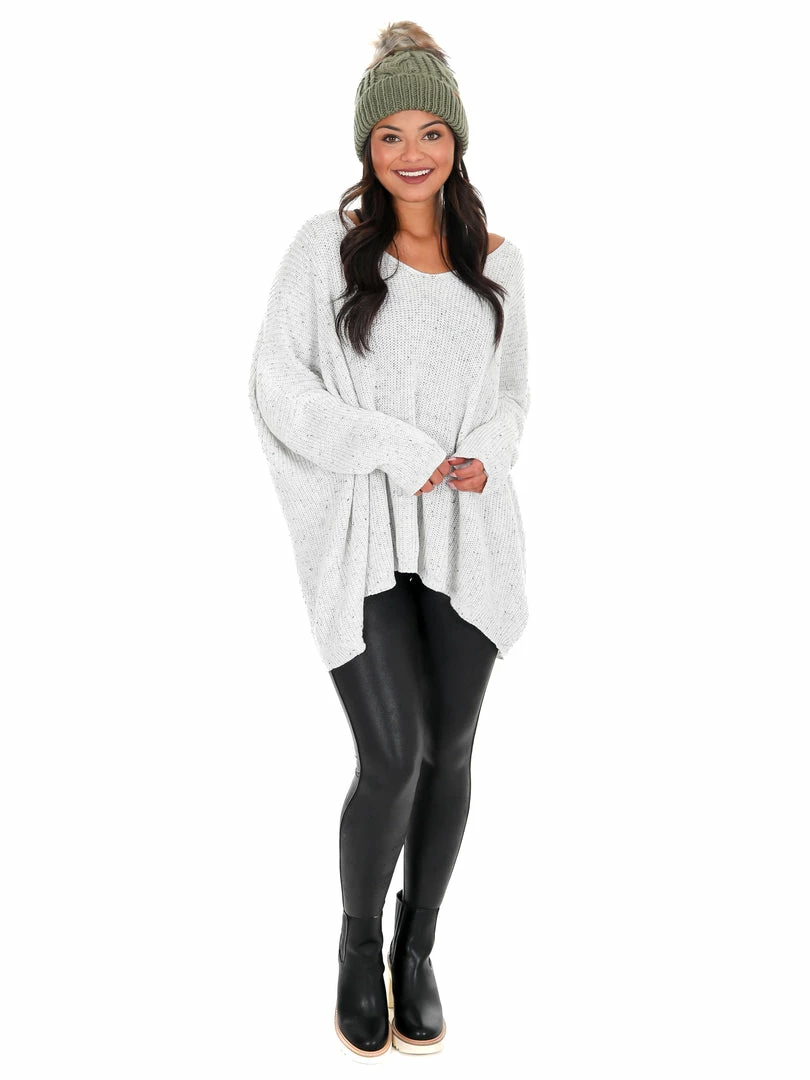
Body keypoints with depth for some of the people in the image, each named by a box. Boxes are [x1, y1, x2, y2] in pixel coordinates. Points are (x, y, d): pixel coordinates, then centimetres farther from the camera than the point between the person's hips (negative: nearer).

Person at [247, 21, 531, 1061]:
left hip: (466, 532, 4)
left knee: (448, 752, 7)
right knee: (391, 755, -9)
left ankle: (417, 950, 29)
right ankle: (358, 945, 20)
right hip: (363, 534, -3)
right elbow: (276, 379, -6)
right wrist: (396, 454, -12)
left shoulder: (496, 260, 11)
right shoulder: (327, 244, 1)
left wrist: (488, 456, -3)